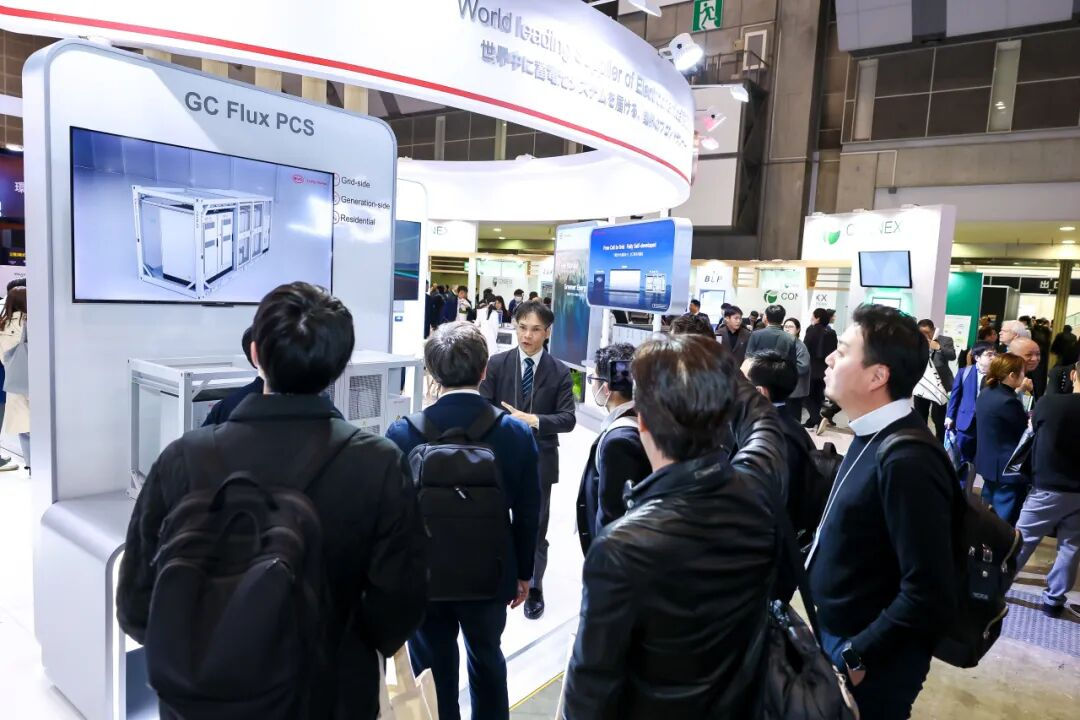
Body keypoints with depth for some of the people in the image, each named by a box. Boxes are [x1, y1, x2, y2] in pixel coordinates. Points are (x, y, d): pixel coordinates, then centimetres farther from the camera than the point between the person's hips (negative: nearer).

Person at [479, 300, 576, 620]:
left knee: (535, 528, 11)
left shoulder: (560, 372, -4)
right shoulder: (497, 364, -3)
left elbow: (568, 419, -10)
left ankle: (534, 588, 30)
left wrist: (534, 420, -24)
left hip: (539, 460, -1)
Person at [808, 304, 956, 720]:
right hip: (839, 635, 8)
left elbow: (929, 596, -28)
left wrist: (856, 656, -19)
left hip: (871, 666, -7)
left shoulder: (906, 462, -28)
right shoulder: (874, 437, 0)